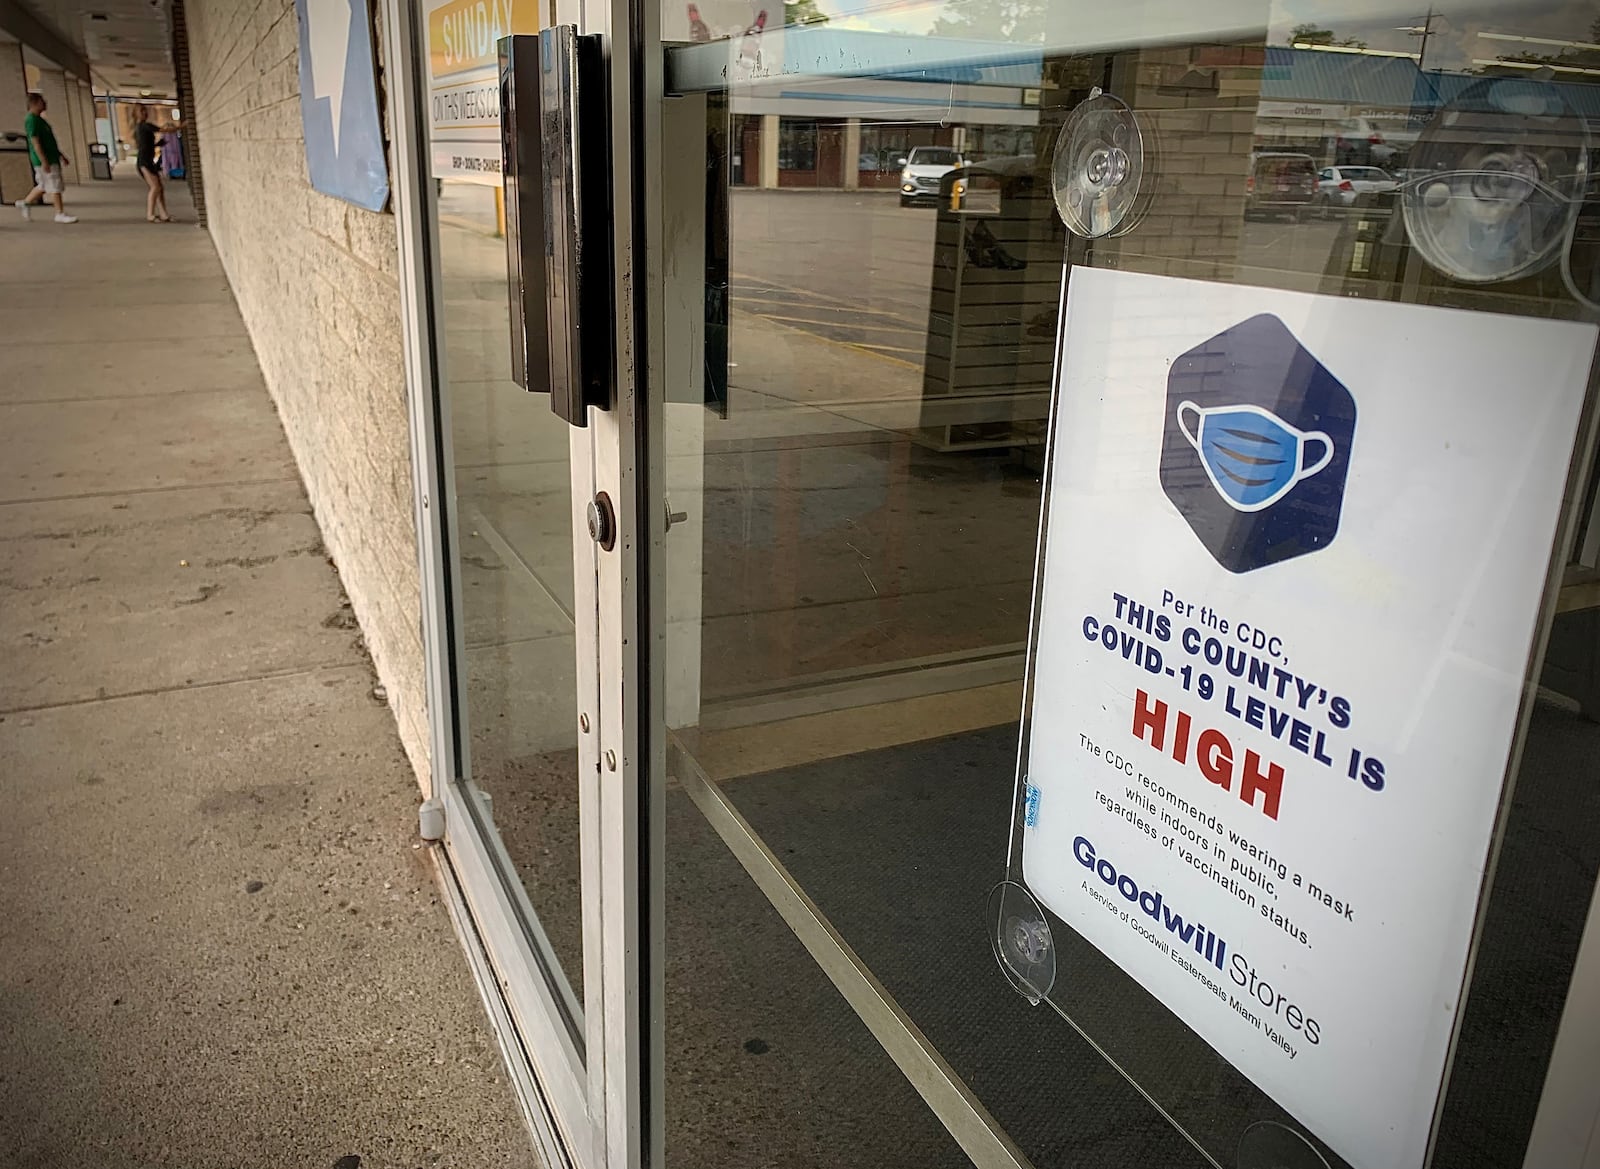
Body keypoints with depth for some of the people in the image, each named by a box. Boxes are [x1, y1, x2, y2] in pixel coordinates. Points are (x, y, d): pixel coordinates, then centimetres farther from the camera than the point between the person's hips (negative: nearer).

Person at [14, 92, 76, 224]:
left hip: (52, 158, 10)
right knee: (55, 187, -6)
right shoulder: (32, 120, -14)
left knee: (44, 186, 16)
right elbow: (35, 142, -20)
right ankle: (60, 214, -1)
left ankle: (23, 203, 26)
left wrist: (61, 155, 25)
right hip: (45, 161, -10)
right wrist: (44, 161, -24)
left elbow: (50, 141, 24)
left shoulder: (39, 119, 17)